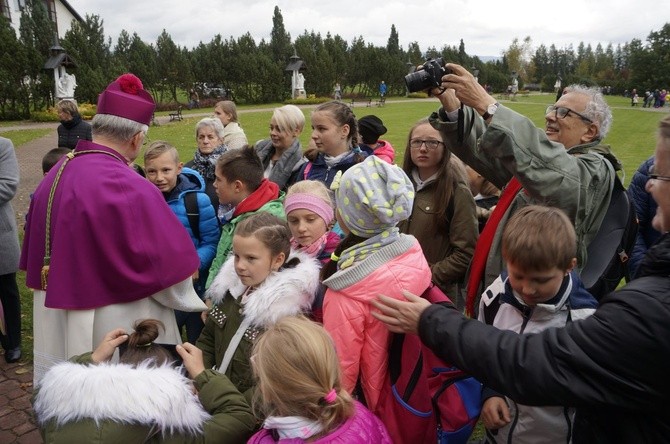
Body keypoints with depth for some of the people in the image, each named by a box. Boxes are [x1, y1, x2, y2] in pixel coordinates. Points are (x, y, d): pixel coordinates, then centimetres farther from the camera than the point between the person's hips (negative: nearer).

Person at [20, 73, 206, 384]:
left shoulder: (54, 175, 0)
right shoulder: (129, 189, -26)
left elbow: (35, 256, 11)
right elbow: (168, 264, -20)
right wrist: (196, 303, -1)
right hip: (114, 331, -8)